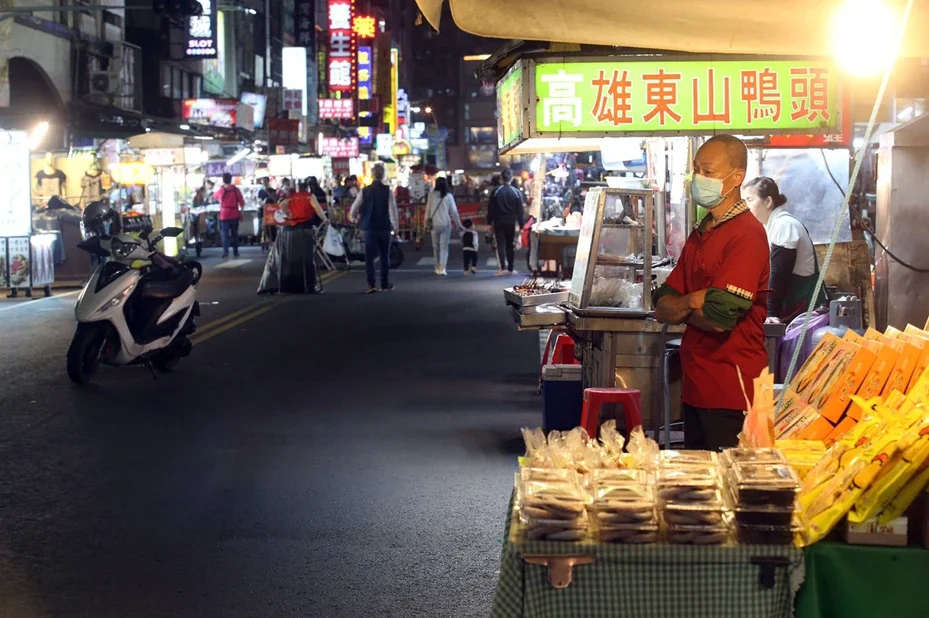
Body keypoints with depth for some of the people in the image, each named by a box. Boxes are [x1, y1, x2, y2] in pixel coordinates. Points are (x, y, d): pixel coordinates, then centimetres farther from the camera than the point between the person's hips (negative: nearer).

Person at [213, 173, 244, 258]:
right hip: (235, 215, 1)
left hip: (224, 215, -1)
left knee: (225, 234, -4)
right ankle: (235, 251, 15)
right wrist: (241, 213, 9)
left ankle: (225, 252, -17)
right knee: (235, 234, 12)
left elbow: (215, 196, 23)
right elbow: (242, 202, -3)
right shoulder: (236, 190, -2)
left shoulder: (221, 191, -1)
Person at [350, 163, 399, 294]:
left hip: (369, 228, 0)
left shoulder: (365, 191, -3)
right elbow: (393, 210, -13)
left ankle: (371, 285, -6)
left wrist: (354, 219, 19)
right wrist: (395, 225, -2)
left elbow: (354, 209, 0)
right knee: (385, 256, 13)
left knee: (369, 257, 3)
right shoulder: (388, 191, -8)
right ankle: (385, 284, 19)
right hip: (385, 228, 0)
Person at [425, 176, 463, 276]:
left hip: (434, 224, 0)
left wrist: (427, 220, 12)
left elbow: (428, 208, -2)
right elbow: (453, 211, -1)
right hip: (446, 224, 0)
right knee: (444, 247, 2)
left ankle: (438, 267, 22)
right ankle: (442, 268, -12)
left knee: (436, 246, 14)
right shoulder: (448, 196, -4)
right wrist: (458, 224, 10)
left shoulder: (432, 194, -6)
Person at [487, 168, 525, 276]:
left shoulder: (496, 191, -5)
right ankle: (510, 269, 13)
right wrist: (521, 225, 3)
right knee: (510, 245, 10)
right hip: (511, 222, 1)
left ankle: (502, 268, -12)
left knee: (500, 244, -1)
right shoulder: (516, 192, -3)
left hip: (499, 222, -1)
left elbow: (491, 208, -3)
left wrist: (489, 222, 4)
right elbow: (520, 211, -1)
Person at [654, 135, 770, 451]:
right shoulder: (701, 234, 15)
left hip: (730, 391, -9)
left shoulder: (746, 235, -14)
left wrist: (680, 307, -2)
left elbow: (719, 318, -22)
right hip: (697, 386, 9)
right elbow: (662, 309, 11)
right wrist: (693, 301, -10)